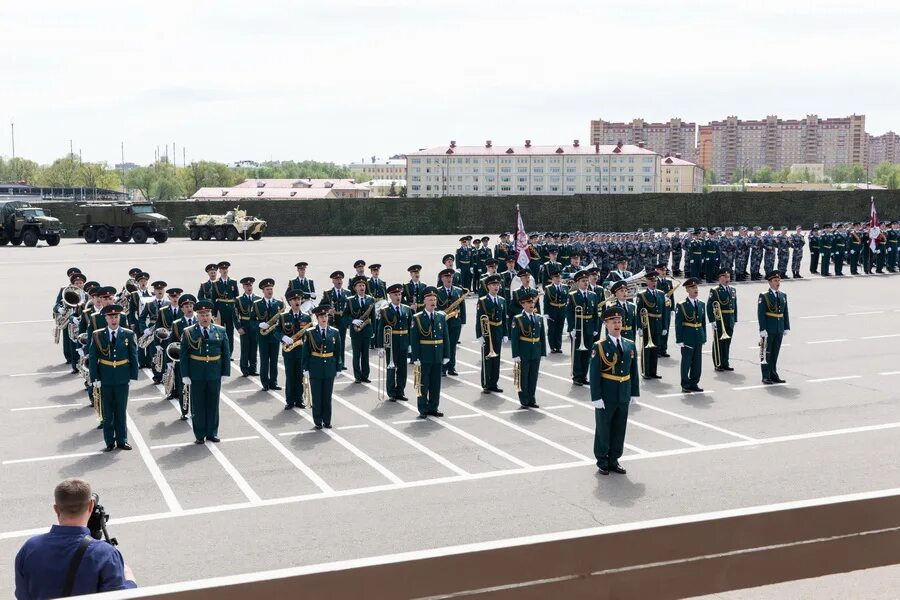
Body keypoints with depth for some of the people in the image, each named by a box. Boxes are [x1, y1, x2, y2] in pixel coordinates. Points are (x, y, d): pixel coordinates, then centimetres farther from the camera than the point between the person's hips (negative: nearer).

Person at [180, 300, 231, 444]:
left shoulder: (221, 331, 3)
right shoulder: (189, 333, -3)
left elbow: (226, 353, 6)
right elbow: (184, 356, -2)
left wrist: (225, 372, 1)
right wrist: (185, 375, -7)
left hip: (215, 374, 2)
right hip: (196, 375, -2)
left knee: (213, 404, 9)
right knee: (198, 405, 5)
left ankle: (212, 433, 20)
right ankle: (200, 435, 15)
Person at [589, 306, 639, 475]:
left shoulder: (630, 345, 5)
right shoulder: (599, 347, -9)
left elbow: (634, 371, 9)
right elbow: (594, 374, -11)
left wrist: (634, 393, 6)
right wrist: (596, 397, -16)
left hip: (624, 396, 4)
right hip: (606, 396, -4)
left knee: (619, 429, 11)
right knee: (603, 428, 7)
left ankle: (614, 460, 24)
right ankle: (602, 462, 18)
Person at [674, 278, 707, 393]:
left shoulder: (701, 304, 8)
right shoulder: (681, 305, -8)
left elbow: (703, 322, 13)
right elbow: (678, 324, -8)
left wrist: (704, 337, 10)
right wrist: (679, 340, -12)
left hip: (699, 338, 5)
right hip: (687, 338, -5)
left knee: (697, 362, 9)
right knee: (686, 362, 2)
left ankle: (694, 383, 20)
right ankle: (685, 385, 11)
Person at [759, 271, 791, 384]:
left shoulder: (783, 296, 10)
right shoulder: (764, 296, -7)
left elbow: (785, 313, 13)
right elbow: (761, 314, -11)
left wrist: (786, 327, 8)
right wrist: (763, 329, -16)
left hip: (779, 330, 5)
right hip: (768, 330, -5)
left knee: (775, 353, 12)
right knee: (767, 353, 1)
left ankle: (773, 375, 20)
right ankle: (766, 376, 6)